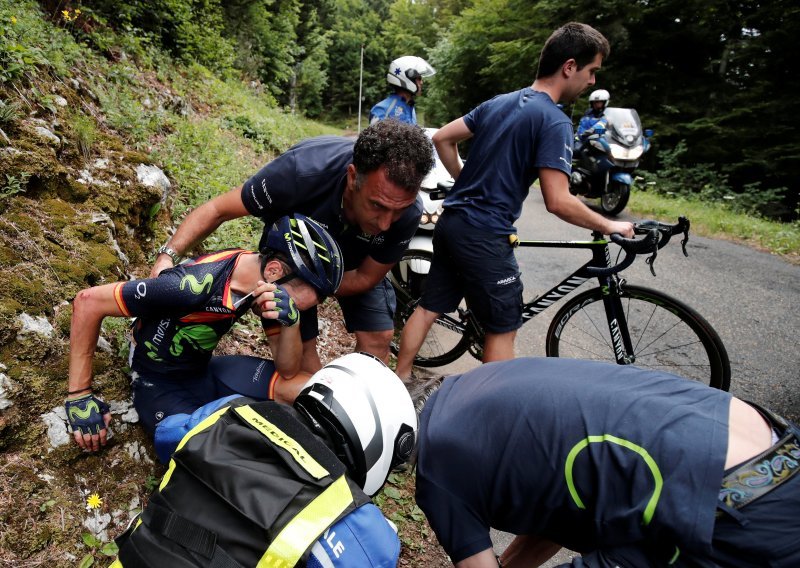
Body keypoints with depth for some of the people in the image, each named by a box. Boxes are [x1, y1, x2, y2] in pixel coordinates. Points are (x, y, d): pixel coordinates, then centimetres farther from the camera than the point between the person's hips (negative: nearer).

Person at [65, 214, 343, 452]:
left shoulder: (263, 281, -13)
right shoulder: (195, 285, -34)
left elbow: (287, 371, -10)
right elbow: (89, 301, -25)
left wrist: (291, 321, -31)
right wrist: (79, 395, -19)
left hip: (205, 372, 6)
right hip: (160, 387, -5)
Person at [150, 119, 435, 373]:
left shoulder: (407, 213, -35)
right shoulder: (302, 169, -43)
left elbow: (366, 277, -20)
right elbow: (218, 209, -27)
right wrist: (167, 255, -41)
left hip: (353, 260, 2)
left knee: (377, 337, -5)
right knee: (301, 343, -7)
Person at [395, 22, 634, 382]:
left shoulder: (499, 102, 11)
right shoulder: (553, 121, -13)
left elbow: (442, 139, 14)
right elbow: (558, 202, -19)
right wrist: (610, 226, -6)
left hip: (450, 222, 8)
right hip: (484, 236, -8)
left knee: (429, 307, 17)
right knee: (503, 328, 7)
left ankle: (399, 380, 30)